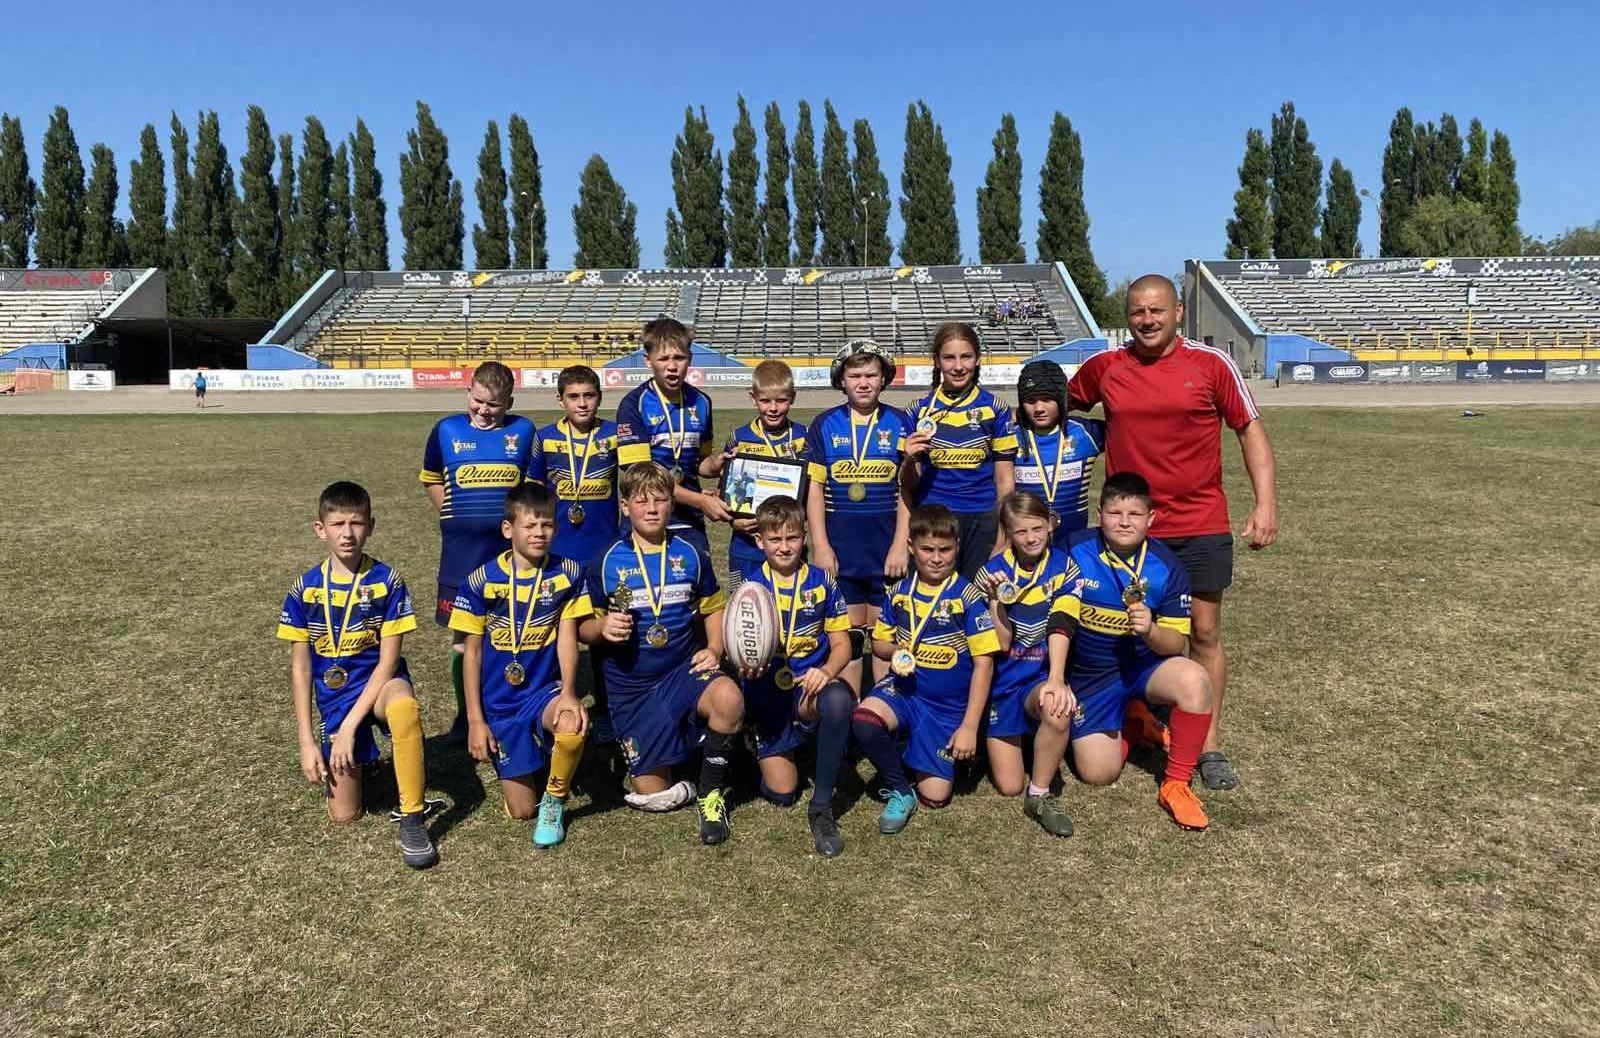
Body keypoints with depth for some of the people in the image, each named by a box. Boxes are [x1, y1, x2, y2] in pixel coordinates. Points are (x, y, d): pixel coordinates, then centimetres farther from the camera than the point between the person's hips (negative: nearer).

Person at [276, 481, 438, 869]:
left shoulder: (386, 581, -11)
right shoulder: (304, 589, -4)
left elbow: (388, 659, -12)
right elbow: (300, 668, 0)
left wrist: (350, 726, -18)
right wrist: (307, 742, -5)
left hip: (377, 683, -2)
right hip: (333, 697, 2)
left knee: (404, 706, -41)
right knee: (344, 814, -2)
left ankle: (413, 818, -26)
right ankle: (352, 759, 32)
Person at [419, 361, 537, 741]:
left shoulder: (523, 431, 2)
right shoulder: (446, 430, 2)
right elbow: (431, 479, 16)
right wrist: (453, 516, 6)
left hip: (511, 549, 0)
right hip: (461, 551, 0)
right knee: (462, 635, 8)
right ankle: (464, 712, 23)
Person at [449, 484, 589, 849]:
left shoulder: (568, 573, -6)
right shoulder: (482, 581, -7)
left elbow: (567, 636, -11)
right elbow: (472, 651, -2)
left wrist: (568, 692, -29)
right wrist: (475, 720, -5)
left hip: (545, 690, 0)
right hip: (500, 704, 1)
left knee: (573, 725, -37)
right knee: (521, 810, 0)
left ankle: (554, 802, -6)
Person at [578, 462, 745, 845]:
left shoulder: (690, 555, 1)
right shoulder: (607, 563, -3)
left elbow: (713, 609, 12)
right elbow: (584, 629, 4)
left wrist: (713, 649, -6)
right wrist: (602, 627, -19)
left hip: (684, 670, 1)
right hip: (632, 687, 0)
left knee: (729, 697, -35)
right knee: (653, 795, -5)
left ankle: (711, 792, -10)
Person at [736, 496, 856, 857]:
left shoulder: (821, 583, 0)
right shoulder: (750, 587, -1)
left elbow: (841, 643, 1)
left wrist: (826, 671, -21)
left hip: (812, 686, -1)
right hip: (768, 695, 1)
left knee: (839, 700, -38)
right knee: (781, 793, -4)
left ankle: (821, 808, -21)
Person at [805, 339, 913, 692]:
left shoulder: (900, 424, 2)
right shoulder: (825, 425, 3)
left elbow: (908, 490, 0)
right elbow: (814, 489, 2)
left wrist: (900, 545, -6)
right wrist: (820, 546, -4)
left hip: (887, 543, 0)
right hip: (839, 544, 1)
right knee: (846, 633, 7)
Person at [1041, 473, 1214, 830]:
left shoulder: (1166, 565, -12)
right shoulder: (1077, 551, -15)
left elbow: (1175, 643, -9)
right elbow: (1062, 618, -20)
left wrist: (1150, 631, -32)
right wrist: (1056, 678, -31)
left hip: (1144, 664, 1)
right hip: (1089, 675, 0)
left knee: (1193, 680, -33)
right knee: (1098, 774, -7)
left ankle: (1176, 785, -13)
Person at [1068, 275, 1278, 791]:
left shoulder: (1211, 363, -3)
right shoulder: (1103, 366, 1)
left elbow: (1250, 429, 0)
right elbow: (1057, 405, 20)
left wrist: (1266, 503, -6)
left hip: (1200, 526, -1)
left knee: (1205, 633, 5)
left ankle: (1210, 747, 17)